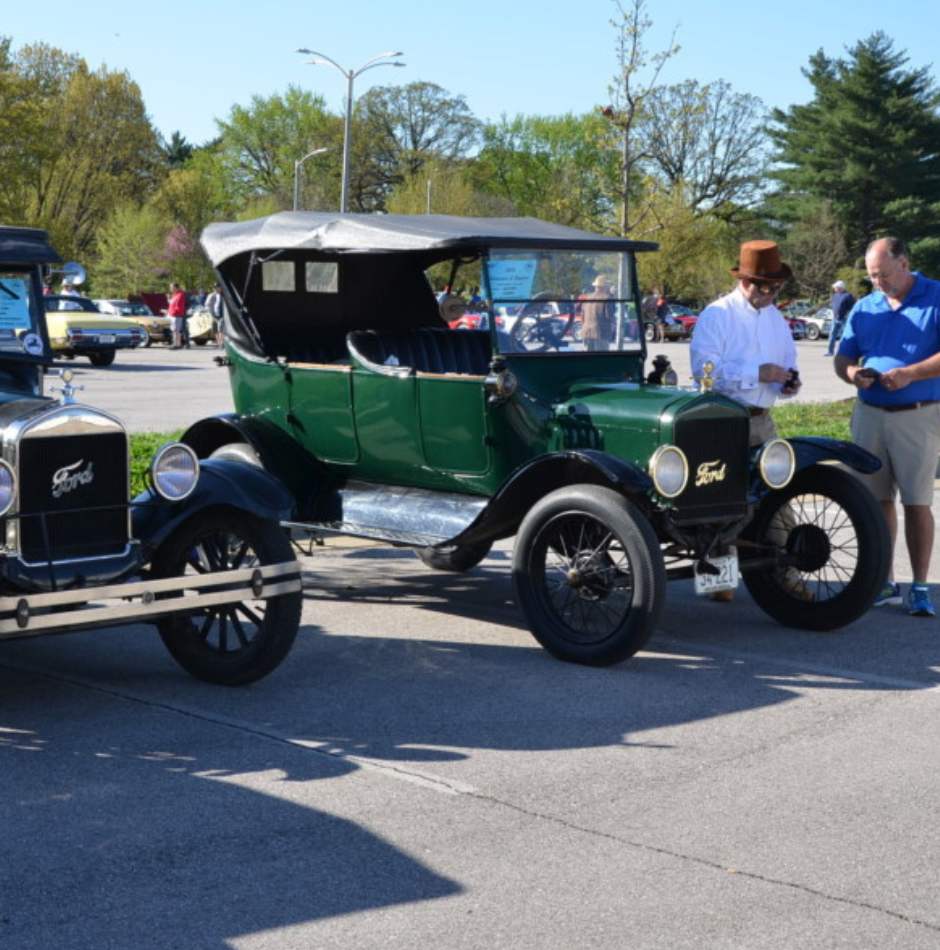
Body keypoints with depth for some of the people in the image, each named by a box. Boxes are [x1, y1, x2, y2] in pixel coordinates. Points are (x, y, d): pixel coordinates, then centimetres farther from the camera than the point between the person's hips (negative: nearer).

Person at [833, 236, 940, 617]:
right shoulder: (864, 308, 12)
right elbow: (842, 358, 12)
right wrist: (852, 372, -10)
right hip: (869, 415, 5)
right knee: (878, 500, 8)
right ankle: (884, 582, 16)